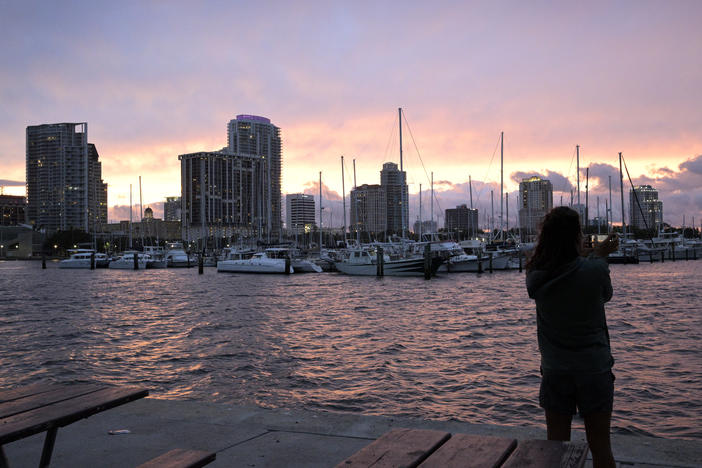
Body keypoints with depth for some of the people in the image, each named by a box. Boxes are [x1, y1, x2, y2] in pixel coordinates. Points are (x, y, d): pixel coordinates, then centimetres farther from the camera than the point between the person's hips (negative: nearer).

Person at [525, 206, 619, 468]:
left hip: (555, 371, 2)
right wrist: (599, 256, 18)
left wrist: (592, 254, 19)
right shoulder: (595, 269, -16)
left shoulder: (535, 276, -9)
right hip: (594, 368, -2)